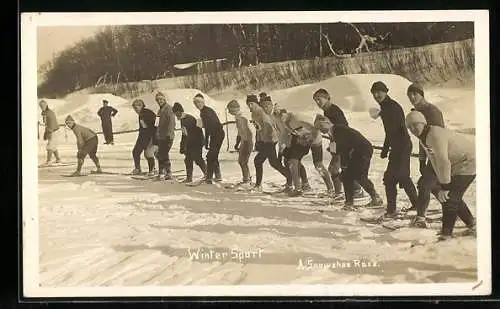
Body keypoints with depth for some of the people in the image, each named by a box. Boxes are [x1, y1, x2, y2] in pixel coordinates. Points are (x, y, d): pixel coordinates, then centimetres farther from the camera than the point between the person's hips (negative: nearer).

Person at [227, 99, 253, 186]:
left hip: (248, 142, -10)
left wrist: (249, 146, -25)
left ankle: (246, 180, 5)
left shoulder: (242, 119, -21)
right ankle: (248, 178, 26)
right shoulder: (237, 118, 8)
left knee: (243, 161, -4)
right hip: (243, 142, 10)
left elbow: (249, 133, -24)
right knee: (240, 161, 15)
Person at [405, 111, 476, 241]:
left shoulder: (435, 135, -28)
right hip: (457, 164, 10)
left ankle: (446, 233, -8)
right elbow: (435, 162, 8)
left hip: (469, 161, -10)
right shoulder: (423, 138, 3)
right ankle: (472, 225, 29)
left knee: (449, 197, -13)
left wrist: (445, 187, -27)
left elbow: (443, 161, -30)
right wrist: (441, 183, 5)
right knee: (453, 197, 13)